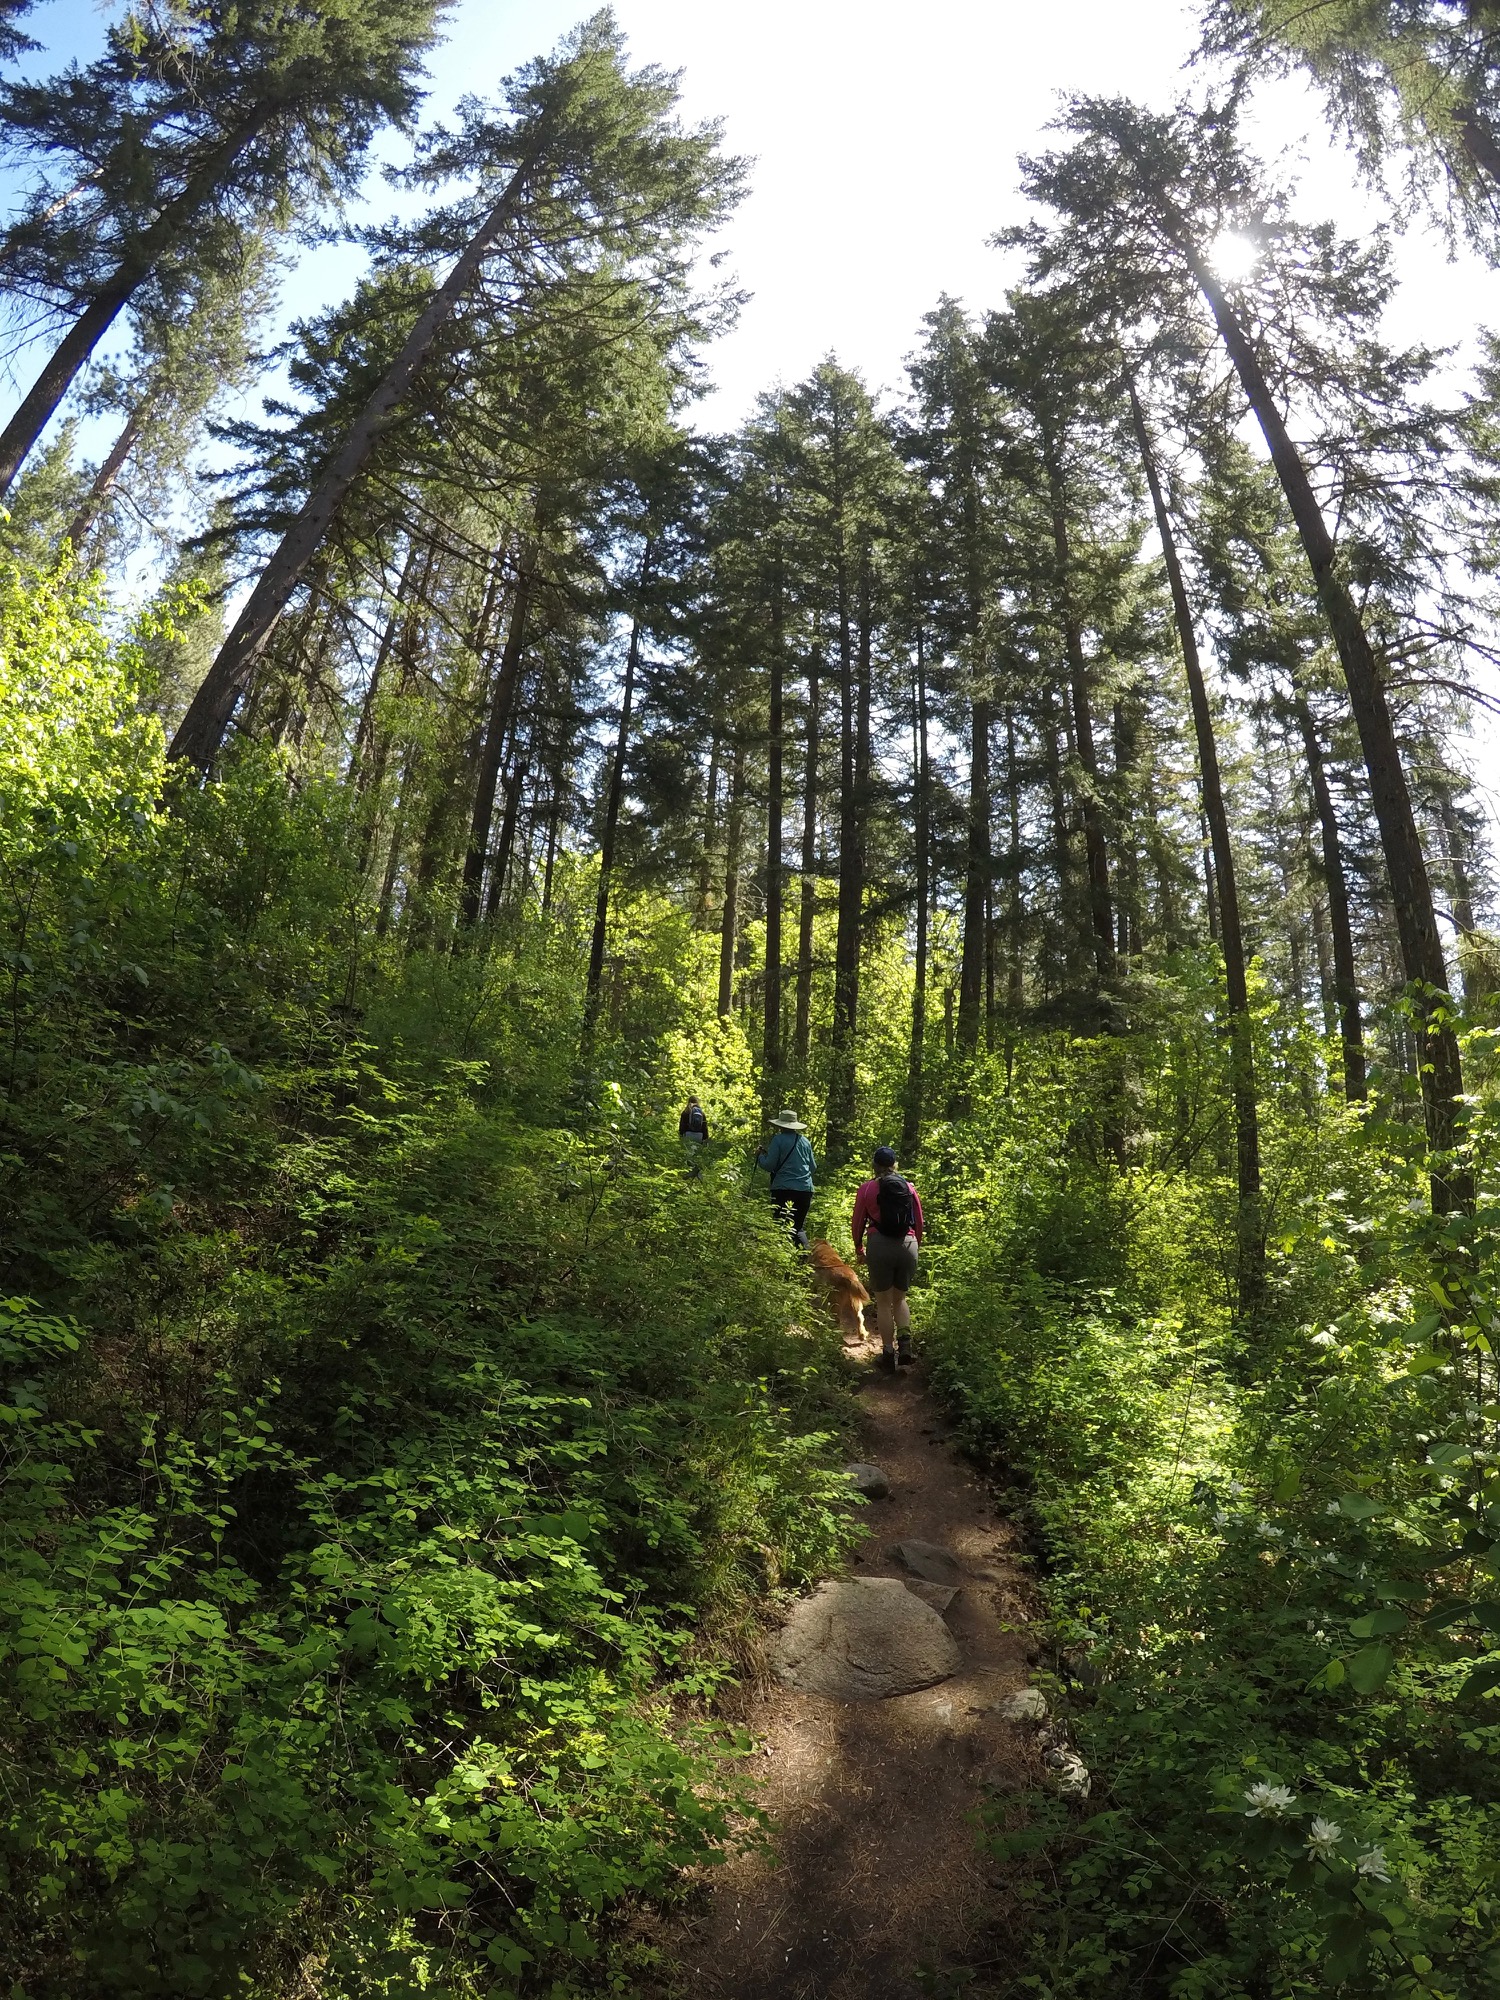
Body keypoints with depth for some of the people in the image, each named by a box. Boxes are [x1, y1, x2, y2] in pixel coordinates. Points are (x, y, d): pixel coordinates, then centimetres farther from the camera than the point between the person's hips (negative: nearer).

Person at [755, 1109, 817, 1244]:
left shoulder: (778, 1140, -5)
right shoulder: (804, 1141, 11)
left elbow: (769, 1166, -7)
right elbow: (813, 1168, 17)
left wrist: (760, 1157, 12)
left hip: (784, 1189, -5)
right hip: (805, 1189, 5)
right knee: (798, 1227, 17)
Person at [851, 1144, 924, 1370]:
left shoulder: (867, 1188, 1)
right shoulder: (909, 1187, 7)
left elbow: (857, 1223, 5)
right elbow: (919, 1222, 12)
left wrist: (859, 1250, 20)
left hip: (879, 1246, -2)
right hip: (908, 1245, 3)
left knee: (883, 1302, 12)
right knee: (899, 1299, 19)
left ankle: (888, 1351, 10)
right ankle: (905, 1341, -1)